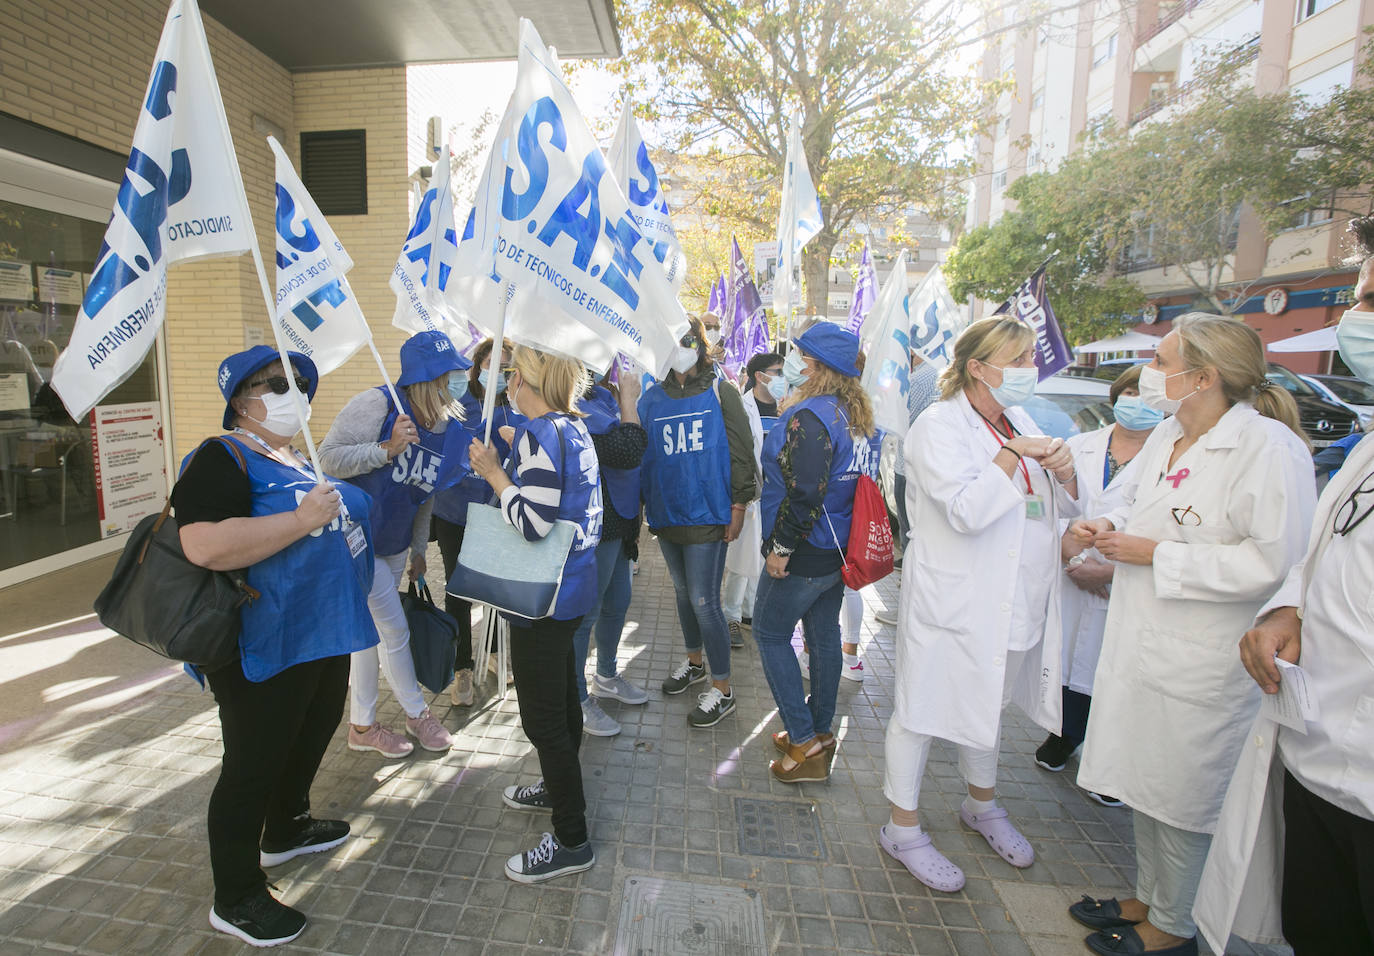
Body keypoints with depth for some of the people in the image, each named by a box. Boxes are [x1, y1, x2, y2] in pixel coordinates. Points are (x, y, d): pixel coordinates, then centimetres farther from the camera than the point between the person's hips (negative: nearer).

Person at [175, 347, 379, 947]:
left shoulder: (299, 460, 13)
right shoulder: (224, 459, -15)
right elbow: (204, 544, -32)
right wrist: (303, 519, -30)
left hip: (321, 637, 10)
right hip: (265, 650, -10)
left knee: (311, 737, 25)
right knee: (253, 768, 5)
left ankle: (286, 830, 49)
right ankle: (235, 899, 24)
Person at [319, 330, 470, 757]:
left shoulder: (451, 429, -1)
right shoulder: (377, 405, -21)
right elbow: (328, 457, -22)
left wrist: (419, 550, 14)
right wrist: (387, 449, -30)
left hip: (394, 546, 7)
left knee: (371, 629, 16)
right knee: (394, 630, -1)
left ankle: (362, 726, 31)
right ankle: (417, 714, 22)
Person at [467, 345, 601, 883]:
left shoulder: (538, 435, -21)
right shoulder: (574, 428, 7)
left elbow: (533, 522, -28)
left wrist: (494, 473, -16)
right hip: (574, 587, 10)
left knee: (543, 716, 3)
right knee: (562, 698, 25)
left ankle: (572, 842, 17)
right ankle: (560, 788, 46)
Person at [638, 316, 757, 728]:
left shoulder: (720, 393, -4)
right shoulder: (652, 398, 6)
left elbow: (741, 451, -5)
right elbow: (639, 453, 11)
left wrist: (738, 506, -8)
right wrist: (645, 504, 5)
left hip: (706, 514, -5)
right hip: (666, 514, 5)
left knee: (704, 601, -4)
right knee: (683, 592, 19)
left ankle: (722, 689, 12)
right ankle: (694, 662, 41)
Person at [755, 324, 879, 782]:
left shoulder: (809, 417, -23)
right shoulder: (859, 415, 7)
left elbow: (804, 493, -28)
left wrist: (780, 547, -19)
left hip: (804, 555, -9)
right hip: (840, 550, 9)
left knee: (771, 634, 6)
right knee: (824, 634, 18)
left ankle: (805, 741, 10)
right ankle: (820, 731, 32)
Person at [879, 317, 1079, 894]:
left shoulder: (1020, 423, 11)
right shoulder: (939, 426, -15)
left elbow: (1065, 505, 15)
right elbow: (966, 510, -27)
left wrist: (1064, 471, -6)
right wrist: (1013, 454, -22)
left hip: (1012, 603, 8)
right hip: (953, 603, -8)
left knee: (985, 704, 24)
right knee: (923, 711, 5)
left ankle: (982, 807, 46)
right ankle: (903, 830, 23)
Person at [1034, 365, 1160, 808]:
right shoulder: (1079, 446, 7)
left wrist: (1108, 571, -15)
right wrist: (1073, 557, -11)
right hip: (1070, 583, 4)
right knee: (1069, 657, 15)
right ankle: (1064, 736, 40)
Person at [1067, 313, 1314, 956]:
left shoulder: (1270, 447, -19)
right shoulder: (1166, 437, 7)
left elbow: (1274, 561, -25)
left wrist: (1154, 555, -21)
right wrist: (1109, 525, 0)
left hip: (1202, 663, -8)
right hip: (1141, 643, 8)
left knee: (1182, 802, 10)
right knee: (1143, 785, 21)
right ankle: (1146, 898, 41)